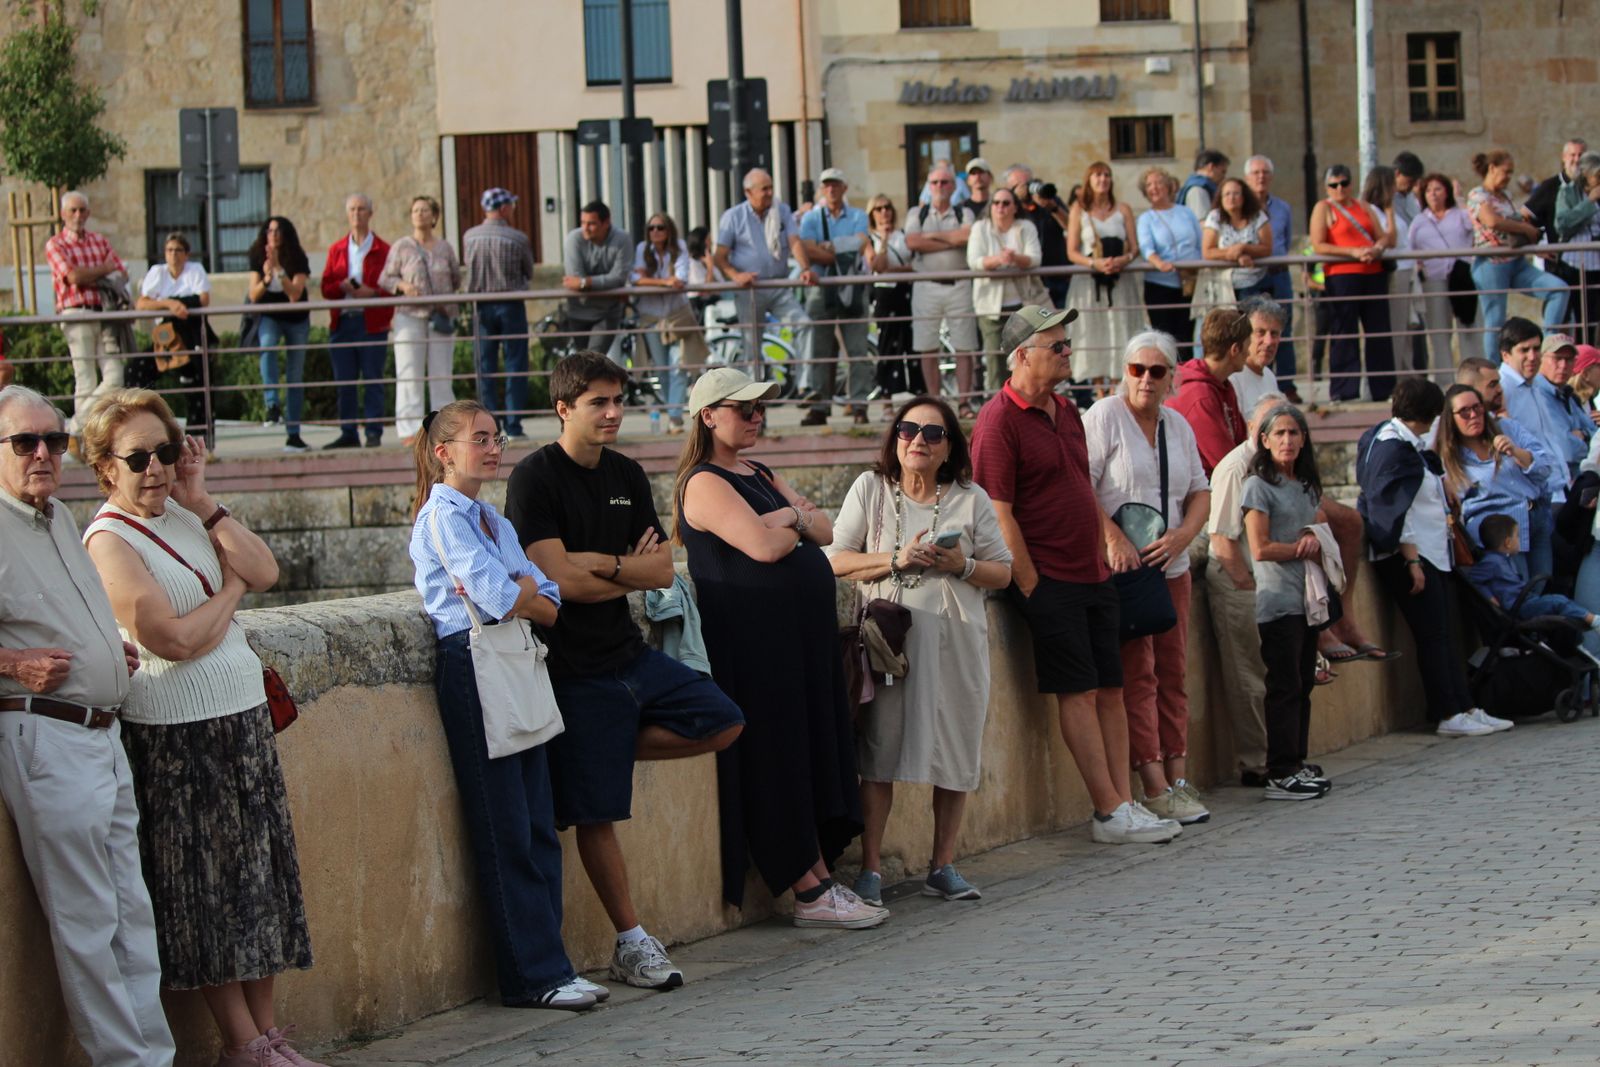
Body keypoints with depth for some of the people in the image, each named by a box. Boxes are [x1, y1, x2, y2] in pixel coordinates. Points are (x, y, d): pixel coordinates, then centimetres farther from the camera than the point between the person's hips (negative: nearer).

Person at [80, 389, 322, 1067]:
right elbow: (175, 639, -19)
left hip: (243, 718, 7)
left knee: (260, 876, 9)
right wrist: (231, 589, -5)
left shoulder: (184, 517, 10)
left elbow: (264, 573, -1)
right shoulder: (109, 540, -12)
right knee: (205, 886, -1)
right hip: (175, 736, -7)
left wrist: (203, 502, -4)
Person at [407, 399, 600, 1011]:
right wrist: (525, 594, 2)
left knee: (538, 828, 6)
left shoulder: (493, 520, 20)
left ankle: (546, 967, 9)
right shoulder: (443, 515, -7)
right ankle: (534, 975, -3)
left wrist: (523, 596, -7)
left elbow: (550, 602, 12)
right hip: (472, 668, -9)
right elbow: (496, 596, -17)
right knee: (505, 833, -5)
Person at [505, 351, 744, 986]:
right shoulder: (535, 479, -10)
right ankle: (630, 944, 5)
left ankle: (615, 751, 11)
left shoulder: (626, 476, 11)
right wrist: (630, 568, -4)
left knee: (723, 724, 2)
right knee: (595, 815, -3)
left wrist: (603, 564, -11)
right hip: (578, 668, -7)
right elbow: (560, 580, -18)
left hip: (631, 654, 7)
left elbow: (663, 570, 6)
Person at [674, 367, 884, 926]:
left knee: (816, 751, 7)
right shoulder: (705, 483, -9)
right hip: (753, 640, -9)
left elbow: (825, 530, 11)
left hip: (802, 631, 9)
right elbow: (763, 547, -22)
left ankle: (821, 881, 9)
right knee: (779, 760, -5)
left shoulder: (760, 476, 19)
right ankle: (812, 893, -3)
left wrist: (788, 519, -9)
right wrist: (798, 525, -2)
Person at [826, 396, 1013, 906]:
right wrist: (896, 561, -11)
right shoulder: (870, 489, 6)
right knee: (879, 752, -6)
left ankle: (943, 865, 15)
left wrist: (962, 566, -10)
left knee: (955, 752, 3)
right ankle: (870, 867, 2)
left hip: (955, 641, 2)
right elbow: (837, 560, 2)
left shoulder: (972, 499, 8)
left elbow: (1002, 572, 9)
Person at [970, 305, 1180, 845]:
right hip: (1047, 578, -8)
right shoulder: (999, 420, -11)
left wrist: (1105, 556, 16)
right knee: (1078, 693, -6)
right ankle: (1110, 812, -3)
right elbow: (999, 515, -15)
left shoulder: (1067, 412, 15)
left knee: (1111, 688, 6)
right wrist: (1031, 587, -16)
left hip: (1093, 574, 8)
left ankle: (1123, 805, 9)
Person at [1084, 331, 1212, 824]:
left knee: (1172, 673, 7)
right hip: (1120, 567, -7)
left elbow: (1200, 491, 17)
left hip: (1170, 565, 7)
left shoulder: (1178, 426, 15)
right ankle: (1156, 790, -10)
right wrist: (1114, 538, -21)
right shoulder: (1104, 416, -5)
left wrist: (1182, 535, -2)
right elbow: (1081, 486, -13)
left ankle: (1178, 778, 11)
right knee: (1137, 675, -8)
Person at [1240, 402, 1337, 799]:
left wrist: (1315, 541, -3)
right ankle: (1281, 774, -6)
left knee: (1303, 684, 8)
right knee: (1285, 687, -8)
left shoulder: (1307, 486, 17)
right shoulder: (1259, 485, -5)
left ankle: (1297, 764, 14)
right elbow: (1260, 549, -11)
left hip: (1307, 598, 7)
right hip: (1278, 599, -7)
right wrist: (1305, 550, -4)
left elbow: (1318, 533, 20)